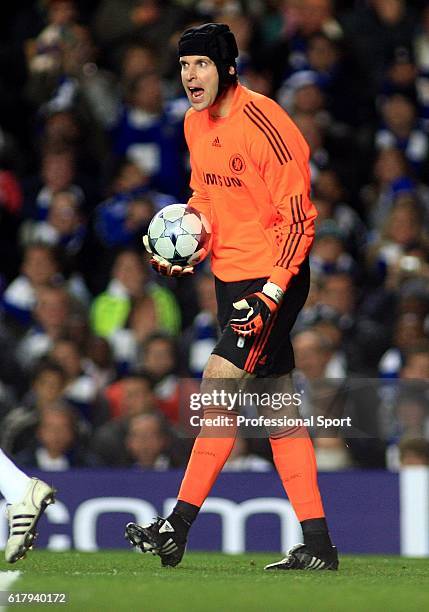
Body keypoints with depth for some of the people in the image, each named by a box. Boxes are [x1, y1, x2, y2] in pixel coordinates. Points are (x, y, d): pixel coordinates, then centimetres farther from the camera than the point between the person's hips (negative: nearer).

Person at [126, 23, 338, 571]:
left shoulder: (264, 124, -18)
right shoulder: (195, 123, 9)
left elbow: (299, 217, -17)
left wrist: (270, 294, -23)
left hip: (272, 279, -9)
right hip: (230, 278, 9)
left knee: (218, 387, -15)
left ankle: (176, 532, -11)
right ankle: (318, 546, 11)